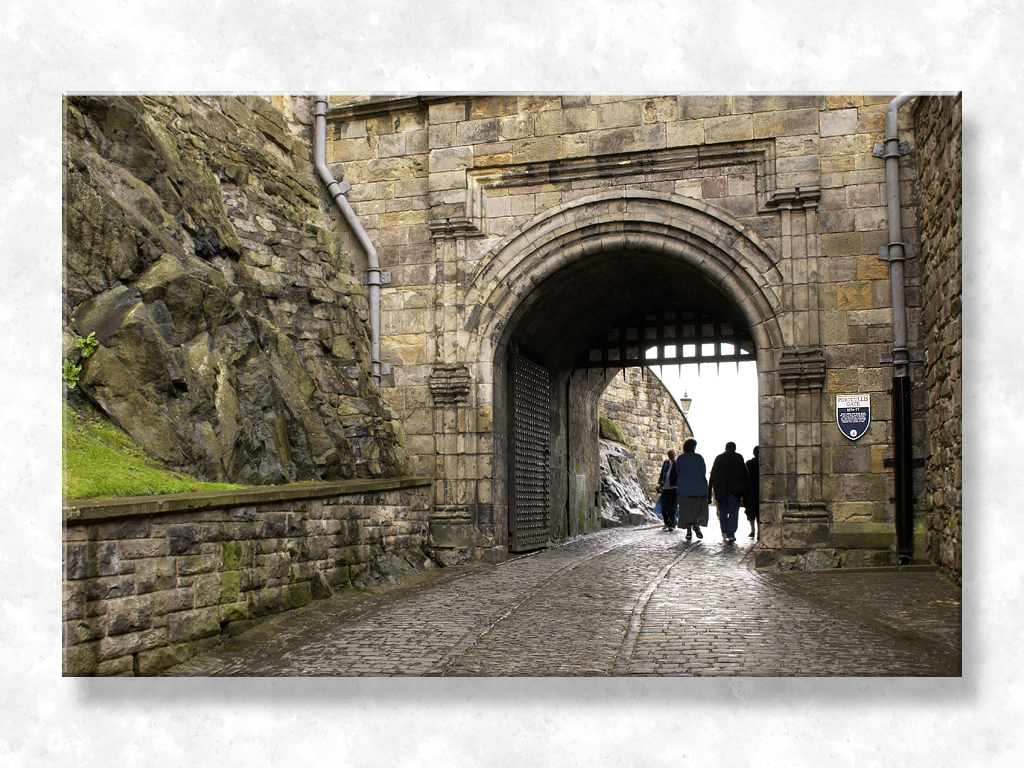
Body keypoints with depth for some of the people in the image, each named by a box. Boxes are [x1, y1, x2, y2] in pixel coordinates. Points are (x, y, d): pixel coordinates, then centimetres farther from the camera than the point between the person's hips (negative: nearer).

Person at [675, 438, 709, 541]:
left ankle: (689, 530, -2)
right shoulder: (699, 457, -1)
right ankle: (697, 524, -15)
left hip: (684, 487, 1)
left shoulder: (680, 458, 1)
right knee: (700, 508, 9)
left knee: (686, 510, 6)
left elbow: (677, 472, 4)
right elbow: (704, 472, 3)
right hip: (698, 487, -1)